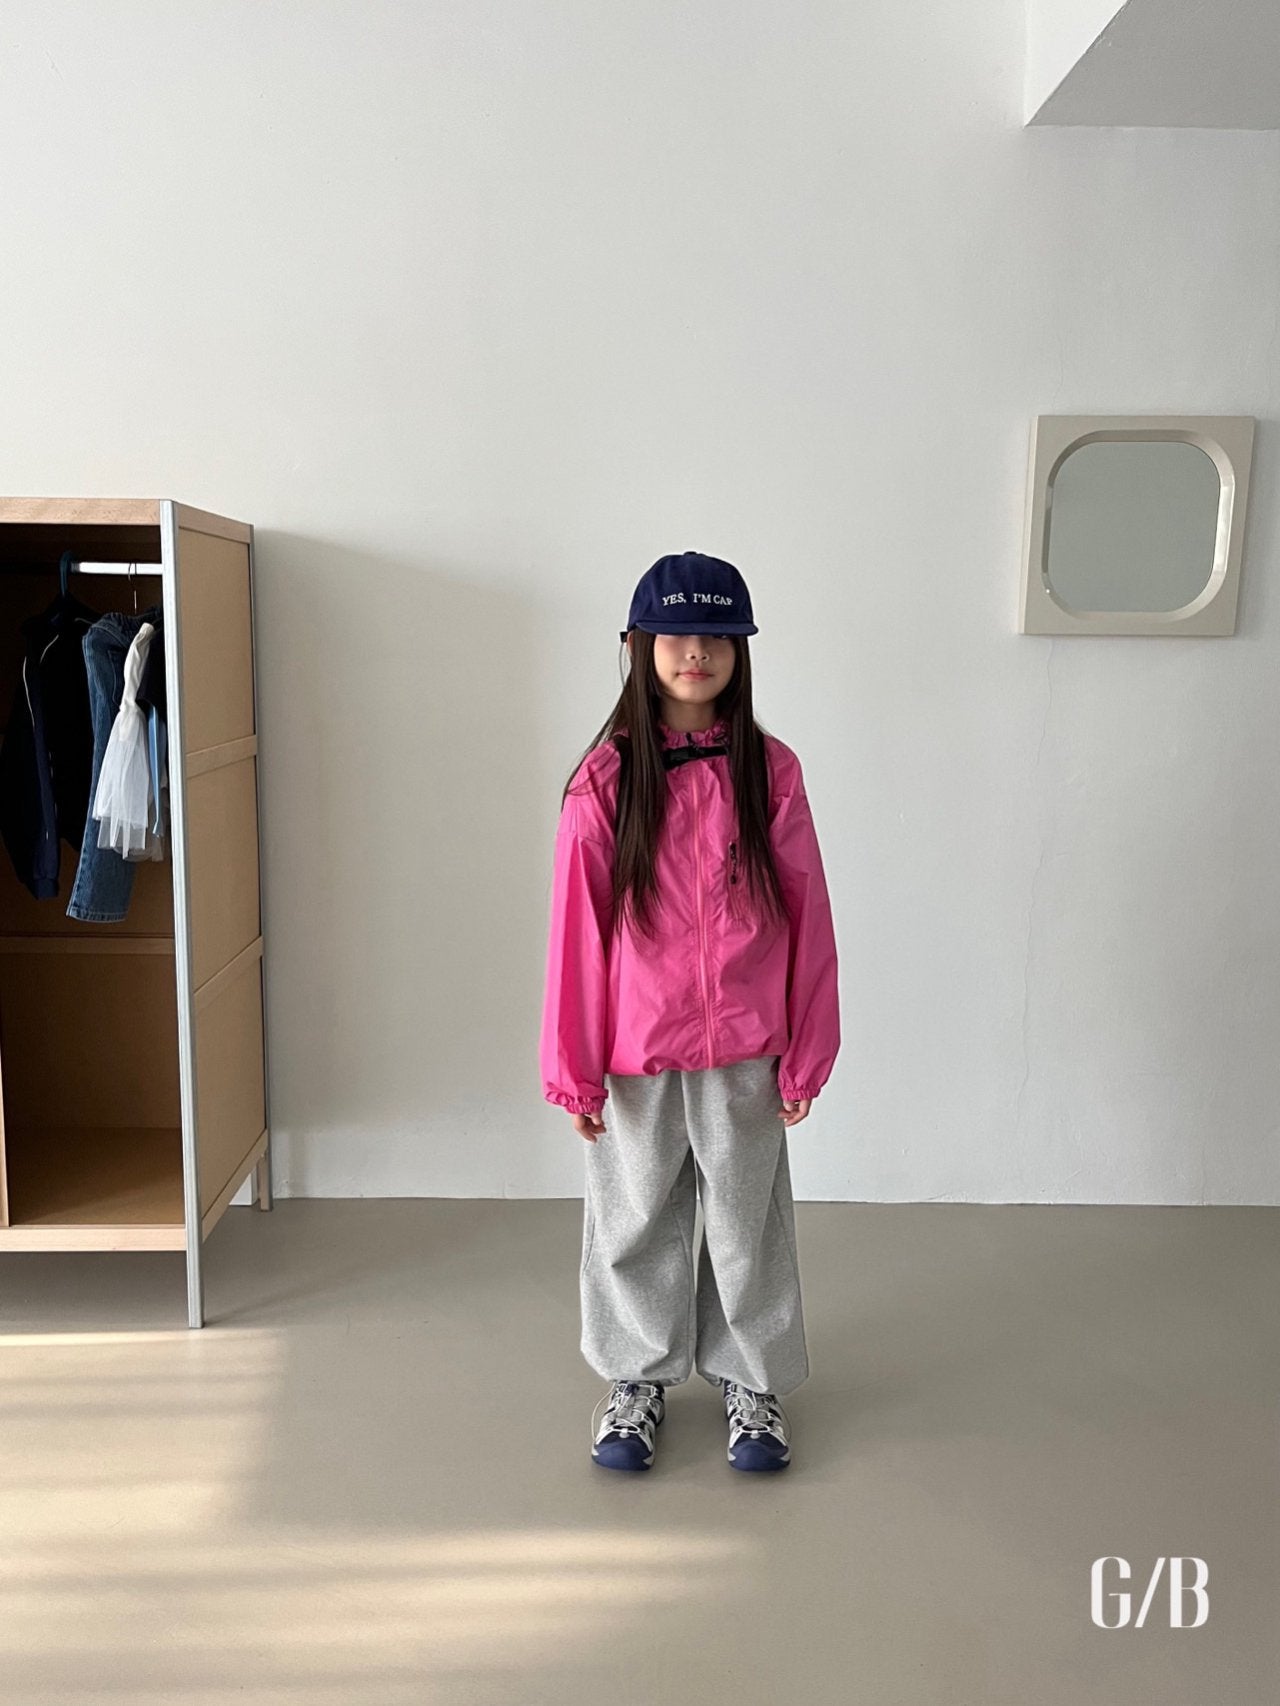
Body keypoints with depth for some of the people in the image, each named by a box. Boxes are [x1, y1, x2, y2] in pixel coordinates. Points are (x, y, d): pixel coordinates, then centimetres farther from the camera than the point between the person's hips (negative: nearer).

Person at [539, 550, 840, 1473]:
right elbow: (579, 925, -6)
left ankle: (753, 1380, 38)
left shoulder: (770, 769, -5)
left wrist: (806, 1052, -1)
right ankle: (638, 1377, 39)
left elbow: (807, 916, -2)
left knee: (747, 1219, 16)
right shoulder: (606, 775, -7)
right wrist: (574, 1068, -5)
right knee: (634, 1220, 16)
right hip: (636, 1049, 0)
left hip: (745, 1048, 1)